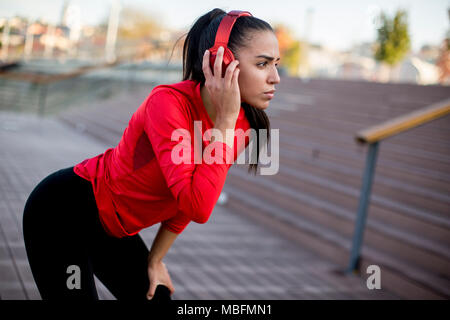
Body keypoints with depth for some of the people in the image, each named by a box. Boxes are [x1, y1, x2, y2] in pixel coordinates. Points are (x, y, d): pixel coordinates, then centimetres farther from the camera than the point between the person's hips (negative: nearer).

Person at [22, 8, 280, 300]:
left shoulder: (242, 126, -8)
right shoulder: (169, 102, -29)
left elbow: (189, 201, 6)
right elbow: (198, 207, -38)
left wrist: (154, 260, 8)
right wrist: (225, 121, -34)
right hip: (62, 211, -7)